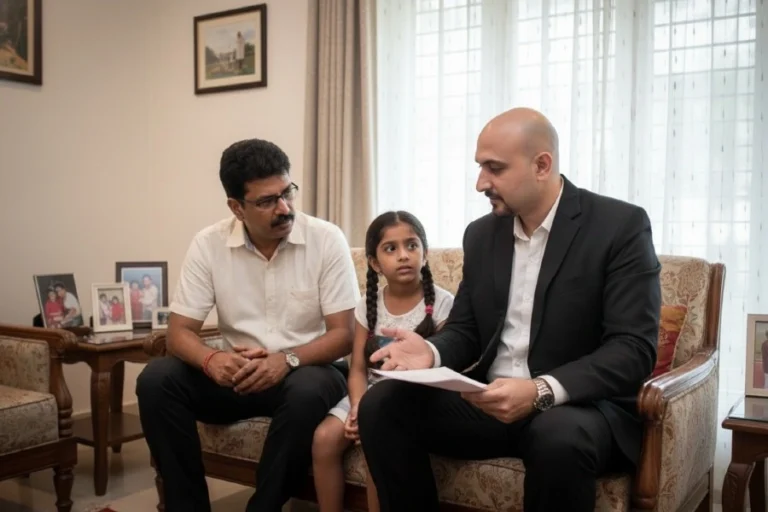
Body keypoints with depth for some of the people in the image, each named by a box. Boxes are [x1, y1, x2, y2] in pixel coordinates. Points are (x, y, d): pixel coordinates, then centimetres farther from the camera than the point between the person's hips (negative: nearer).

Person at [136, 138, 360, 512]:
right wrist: (210, 360, -30)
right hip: (240, 374, 3)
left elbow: (343, 335, -11)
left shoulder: (326, 239, -11)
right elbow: (179, 332, -6)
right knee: (155, 380, -20)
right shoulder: (208, 244, -6)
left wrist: (288, 360, -30)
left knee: (308, 391, -36)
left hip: (305, 372, -2)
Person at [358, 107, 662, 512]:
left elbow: (634, 349, -16)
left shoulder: (621, 225, -9)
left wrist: (541, 392, -30)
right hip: (492, 401, 5)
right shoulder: (481, 233, 9)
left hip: (583, 405, -4)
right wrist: (432, 352, -11)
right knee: (381, 404, -15)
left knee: (559, 438, -38)